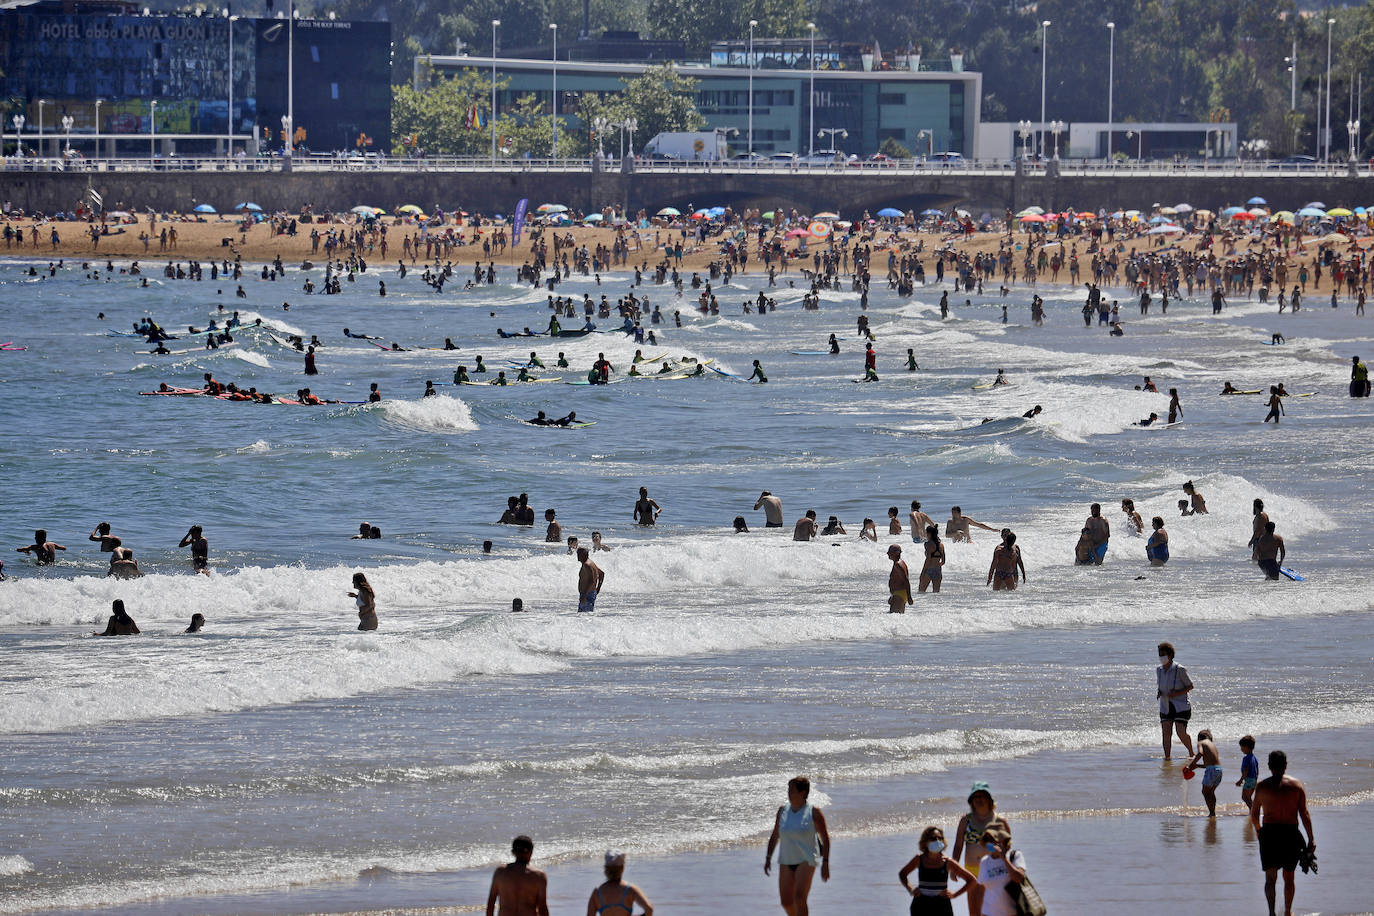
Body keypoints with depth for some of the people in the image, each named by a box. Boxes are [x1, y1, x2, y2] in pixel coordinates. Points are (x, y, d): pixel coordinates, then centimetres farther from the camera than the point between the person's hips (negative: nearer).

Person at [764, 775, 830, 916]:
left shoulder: (813, 812, -7)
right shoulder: (783, 811, 6)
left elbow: (825, 838, -3)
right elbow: (775, 836, 15)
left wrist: (825, 863, -8)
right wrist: (768, 858, 8)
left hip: (806, 861, -5)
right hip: (786, 862, 5)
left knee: (799, 898, -20)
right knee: (786, 902, 2)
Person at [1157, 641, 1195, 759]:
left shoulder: (1179, 670, -13)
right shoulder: (1159, 670, 4)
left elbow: (1190, 686, -6)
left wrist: (1177, 693, -19)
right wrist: (1158, 692, -2)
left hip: (1181, 707, -5)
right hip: (1165, 708, 5)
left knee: (1181, 733, -11)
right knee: (1166, 733, -8)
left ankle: (1191, 752, 14)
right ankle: (1167, 757, -6)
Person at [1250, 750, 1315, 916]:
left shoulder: (1262, 787, 0)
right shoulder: (1296, 786, 0)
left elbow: (1254, 815, 6)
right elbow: (1304, 814, -3)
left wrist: (1258, 831, 25)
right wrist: (1311, 839, -1)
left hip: (1269, 833, -1)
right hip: (1291, 834, 1)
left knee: (1270, 877, -1)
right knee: (1289, 877, 18)